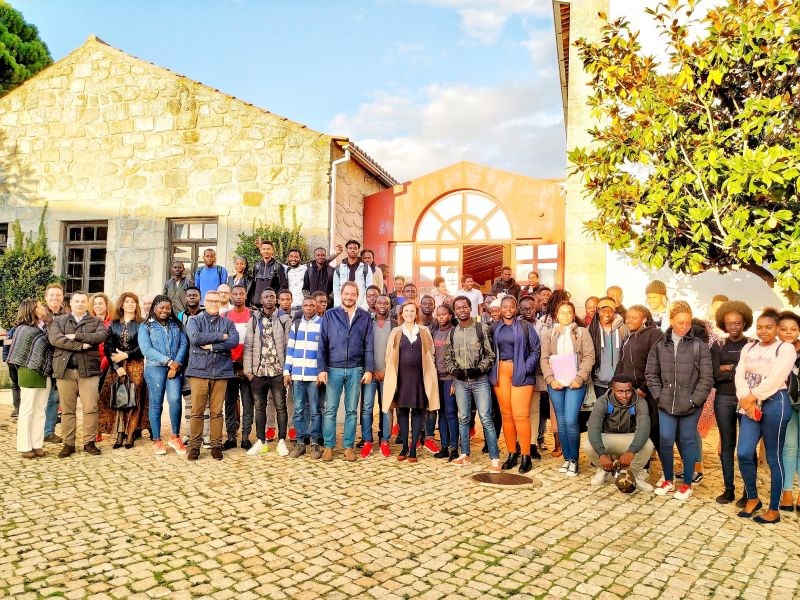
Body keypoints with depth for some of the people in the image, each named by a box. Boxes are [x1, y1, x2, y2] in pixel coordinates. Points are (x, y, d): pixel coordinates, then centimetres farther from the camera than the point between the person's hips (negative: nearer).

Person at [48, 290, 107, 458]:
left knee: (91, 408, -3)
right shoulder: (58, 321, 13)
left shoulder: (96, 322, 13)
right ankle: (68, 444, 14)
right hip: (65, 371, 1)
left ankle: (89, 443, 8)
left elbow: (101, 336, -8)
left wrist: (75, 336, -11)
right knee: (67, 410, 5)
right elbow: (54, 339, -6)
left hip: (88, 371, 0)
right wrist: (80, 345, -13)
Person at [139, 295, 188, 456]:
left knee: (175, 400, -12)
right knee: (156, 404, 1)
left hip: (175, 367, 2)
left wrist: (176, 364, -10)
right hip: (155, 368, -1)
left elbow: (184, 344, 5)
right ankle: (156, 440, 12)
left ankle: (175, 437, 2)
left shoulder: (177, 325, 14)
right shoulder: (145, 326, 6)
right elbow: (146, 349, -6)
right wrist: (169, 361, -12)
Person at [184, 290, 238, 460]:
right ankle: (194, 446, 11)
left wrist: (212, 345, -11)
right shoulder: (194, 320, 9)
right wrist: (220, 336, -8)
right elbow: (195, 338, -12)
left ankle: (216, 445, 13)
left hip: (221, 371, 1)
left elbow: (234, 341, -6)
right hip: (199, 371, -1)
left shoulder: (228, 323, 12)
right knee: (197, 411, 1)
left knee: (217, 411, 4)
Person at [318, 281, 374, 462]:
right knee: (330, 409, 2)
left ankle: (348, 446, 16)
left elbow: (369, 345, 4)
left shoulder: (365, 317, 5)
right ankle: (328, 446, 12)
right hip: (334, 369, 0)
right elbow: (322, 344, 1)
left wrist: (369, 370, -2)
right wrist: (322, 369, -6)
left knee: (352, 410, 7)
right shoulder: (330, 315, 3)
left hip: (355, 370, 1)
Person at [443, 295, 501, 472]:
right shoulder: (453, 332, 9)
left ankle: (495, 459, -2)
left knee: (486, 419, -7)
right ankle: (465, 455, 22)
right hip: (460, 381, 4)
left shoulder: (482, 328, -2)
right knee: (463, 418, 11)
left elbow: (490, 354, -2)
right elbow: (447, 357, 14)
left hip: (480, 380, -4)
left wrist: (479, 369, -15)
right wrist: (454, 370, -4)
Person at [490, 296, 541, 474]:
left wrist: (526, 368, -9)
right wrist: (492, 371, -2)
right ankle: (512, 454, 15)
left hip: (521, 373, -3)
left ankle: (526, 456, 1)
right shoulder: (494, 328, 10)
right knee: (506, 415, 6)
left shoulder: (526, 326, 3)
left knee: (520, 415, -7)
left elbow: (536, 349, 1)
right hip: (501, 372, 3)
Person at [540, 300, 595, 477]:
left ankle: (574, 460, 3)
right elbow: (544, 359, 6)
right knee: (561, 421, 6)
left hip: (575, 382, -3)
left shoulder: (582, 332, 7)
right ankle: (567, 458, 17)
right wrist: (551, 379, -8)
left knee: (571, 421, -11)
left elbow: (589, 357, -1)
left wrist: (579, 378, -12)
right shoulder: (549, 335, 12)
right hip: (555, 383, 3)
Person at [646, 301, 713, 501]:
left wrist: (694, 400, -9)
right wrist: (659, 395, -1)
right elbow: (651, 373, 8)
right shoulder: (660, 345, 3)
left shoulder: (699, 346, -5)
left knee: (687, 441, 8)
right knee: (665, 441, 3)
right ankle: (668, 480, 22)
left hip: (690, 406, -2)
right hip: (666, 404, 2)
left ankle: (687, 484, 22)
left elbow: (706, 377, -5)